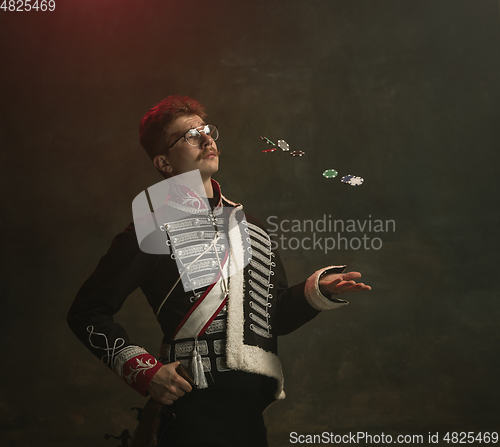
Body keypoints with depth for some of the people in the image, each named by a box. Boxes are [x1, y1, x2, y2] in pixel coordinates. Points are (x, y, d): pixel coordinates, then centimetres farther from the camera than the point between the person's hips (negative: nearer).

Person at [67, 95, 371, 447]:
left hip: (252, 412, 6)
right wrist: (145, 371, -11)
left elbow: (275, 318, 18)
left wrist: (319, 289, 1)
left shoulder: (247, 223, 16)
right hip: (195, 414, -6)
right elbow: (87, 312, -5)